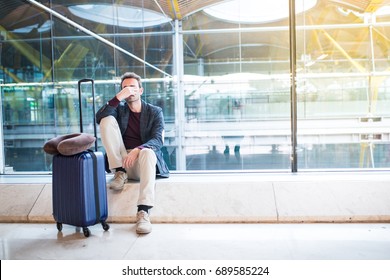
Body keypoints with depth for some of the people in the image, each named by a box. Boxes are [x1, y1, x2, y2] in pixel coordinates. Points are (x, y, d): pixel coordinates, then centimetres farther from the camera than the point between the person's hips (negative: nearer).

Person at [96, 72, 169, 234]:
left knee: (147, 152, -39)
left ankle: (143, 211, -46)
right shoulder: (119, 109, 14)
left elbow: (158, 140, -8)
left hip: (143, 160, -2)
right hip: (122, 161, 2)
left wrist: (138, 150, -28)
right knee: (108, 120, -13)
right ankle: (120, 173, -15)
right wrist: (118, 97, -17)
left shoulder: (155, 112, 7)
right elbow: (99, 118, -8)